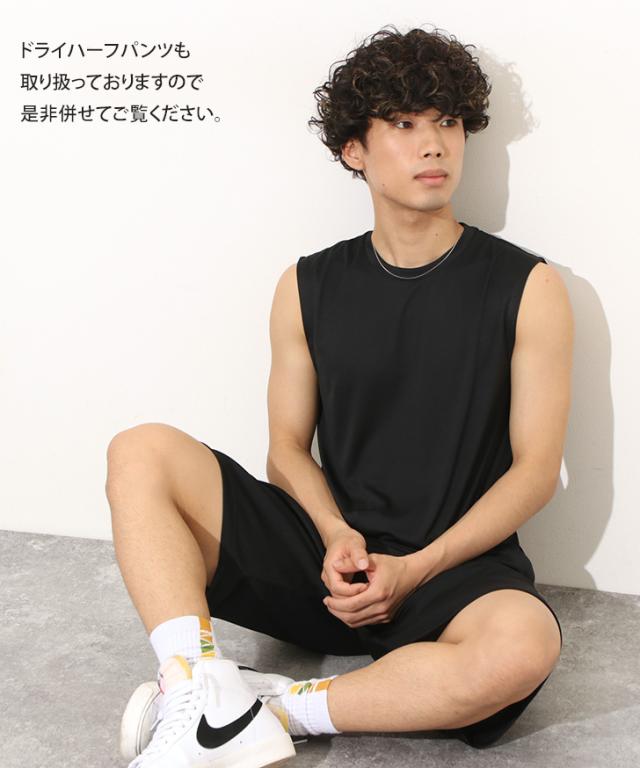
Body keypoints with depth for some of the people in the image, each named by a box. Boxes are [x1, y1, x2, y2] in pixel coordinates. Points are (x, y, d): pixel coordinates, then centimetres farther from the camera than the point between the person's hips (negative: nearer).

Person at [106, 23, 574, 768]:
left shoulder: (529, 288, -1)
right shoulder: (308, 287, 6)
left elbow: (536, 469, -3)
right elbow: (288, 446, 7)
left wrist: (415, 569, -12)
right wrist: (336, 534, -13)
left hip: (455, 566, -2)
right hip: (329, 551, 3)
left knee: (523, 646, -37)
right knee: (141, 452, -16)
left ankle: (275, 707, -21)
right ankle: (212, 706, -30)